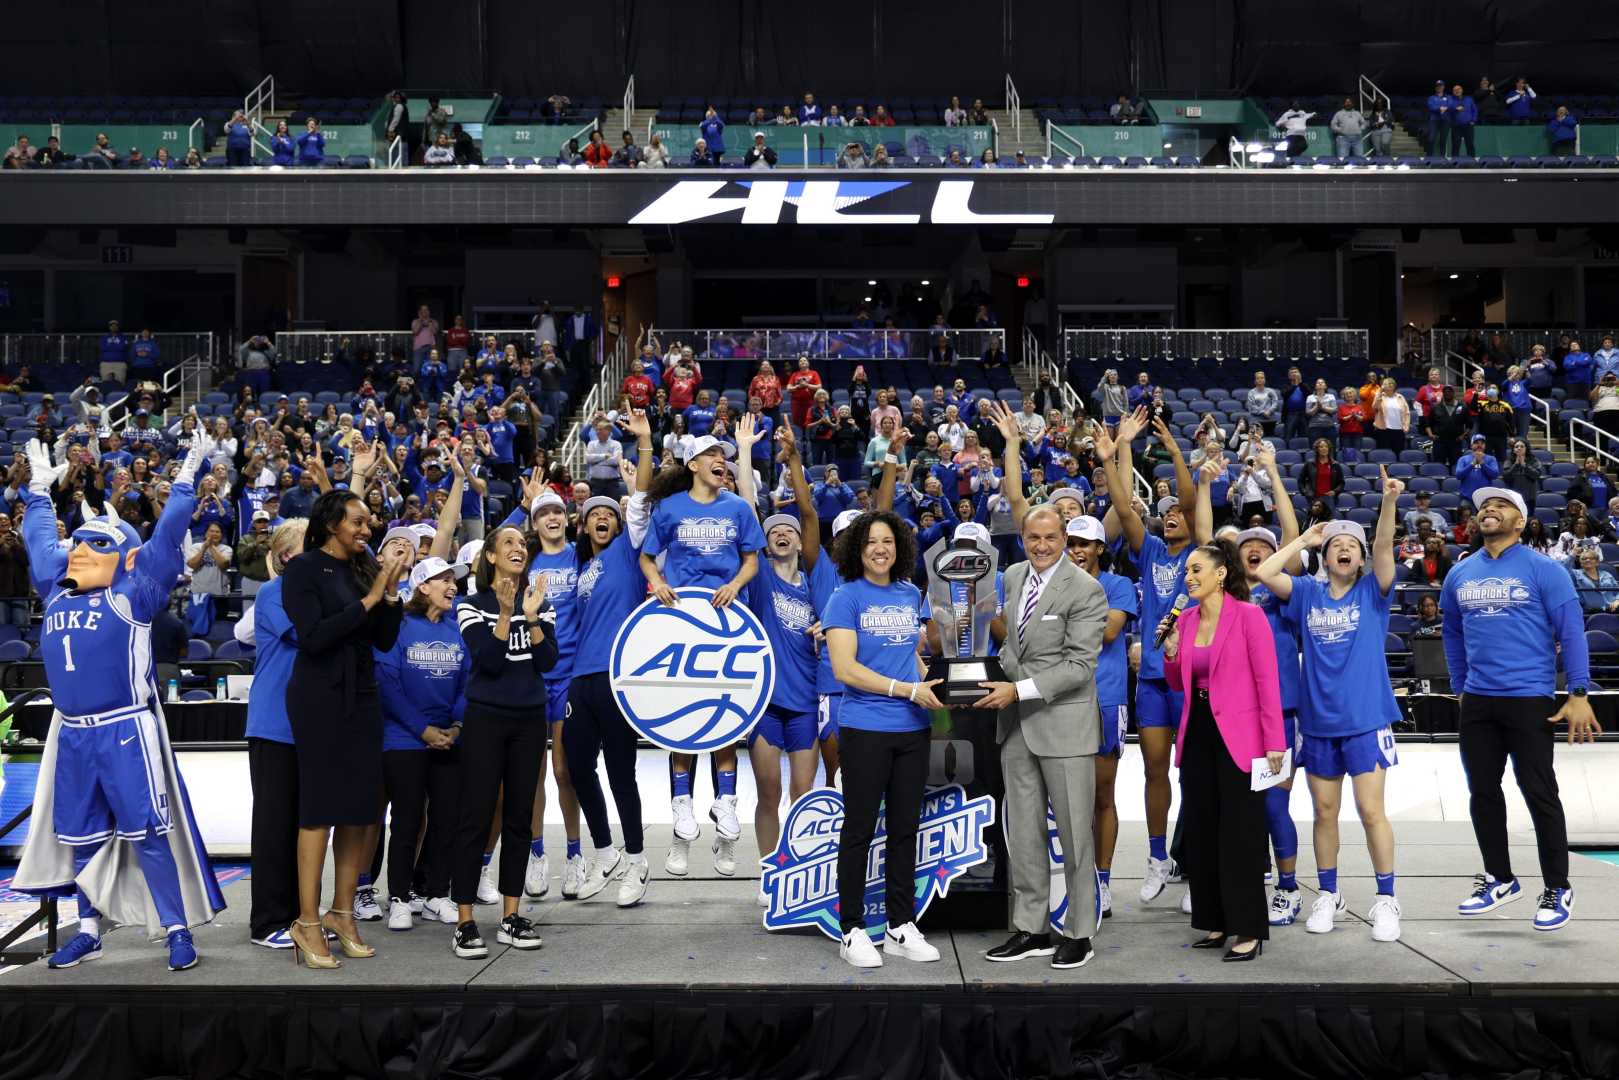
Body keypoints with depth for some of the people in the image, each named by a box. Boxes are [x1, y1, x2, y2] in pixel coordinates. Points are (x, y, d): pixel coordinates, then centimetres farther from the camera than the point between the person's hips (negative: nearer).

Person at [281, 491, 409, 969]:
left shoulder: (364, 568, 9)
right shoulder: (304, 569, -7)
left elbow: (385, 640, 8)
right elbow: (313, 636, -18)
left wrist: (390, 591, -5)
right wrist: (368, 599, -17)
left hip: (362, 698, 6)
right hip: (320, 699, -6)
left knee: (359, 808, 7)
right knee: (319, 808, -4)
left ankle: (343, 914, 17)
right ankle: (307, 923, 3)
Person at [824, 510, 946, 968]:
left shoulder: (911, 596, 11)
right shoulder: (846, 598, -6)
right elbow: (845, 668, -14)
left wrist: (933, 687, -1)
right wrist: (908, 689, -16)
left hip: (912, 729, 6)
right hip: (865, 729, -5)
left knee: (905, 828, 11)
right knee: (859, 829, 3)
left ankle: (901, 927, 21)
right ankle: (852, 930, 12)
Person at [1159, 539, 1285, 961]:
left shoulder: (1248, 615, -10)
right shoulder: (1185, 619, 8)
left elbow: (1267, 680, -12)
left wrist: (1274, 743, -16)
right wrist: (1170, 648, -2)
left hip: (1237, 737, -7)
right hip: (1197, 735, 7)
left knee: (1240, 832, -3)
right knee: (1201, 830, 11)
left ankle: (1249, 929, 6)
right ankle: (1217, 922, 23)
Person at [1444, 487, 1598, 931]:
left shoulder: (1543, 570, -7)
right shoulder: (1459, 575, 7)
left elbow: (1571, 631, -8)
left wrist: (1579, 695, -13)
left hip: (1530, 699, -5)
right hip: (1477, 702, 5)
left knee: (1539, 793, 0)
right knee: (1483, 791, 11)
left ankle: (1557, 889, 14)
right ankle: (1499, 878, 27)